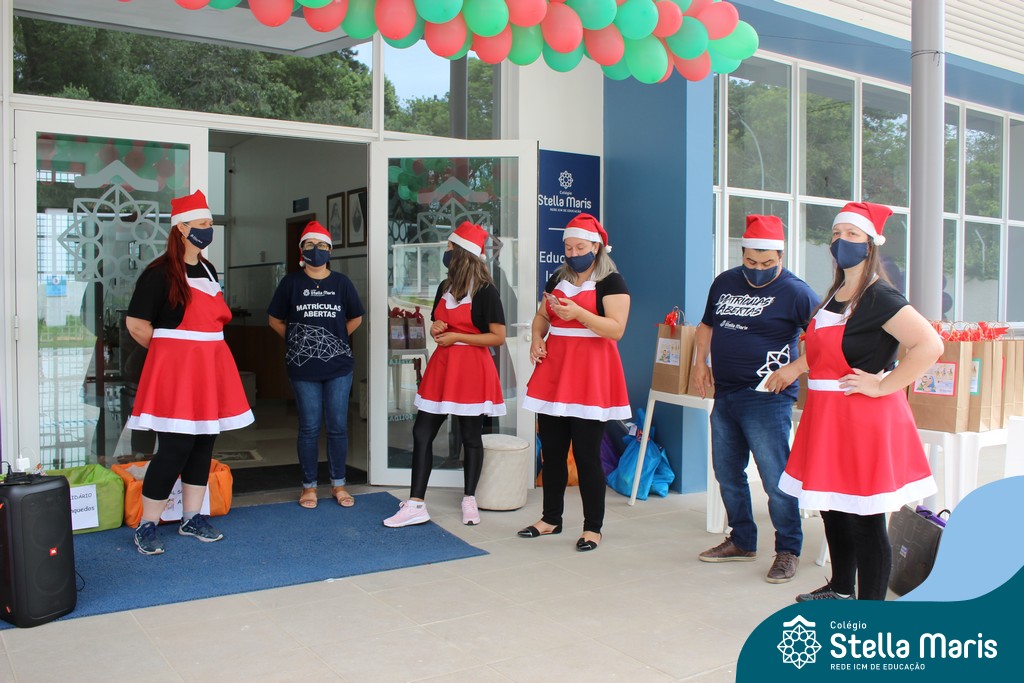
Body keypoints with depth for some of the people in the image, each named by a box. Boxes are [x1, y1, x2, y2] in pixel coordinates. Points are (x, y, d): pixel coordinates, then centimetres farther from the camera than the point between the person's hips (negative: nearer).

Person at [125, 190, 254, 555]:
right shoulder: (160, 273, -9)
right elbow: (136, 323, -9)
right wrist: (170, 351, -1)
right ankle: (147, 527, 5)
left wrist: (201, 348, 13)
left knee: (203, 444, 10)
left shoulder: (208, 270, 14)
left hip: (211, 368, 7)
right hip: (174, 372, -7)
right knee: (174, 449, -7)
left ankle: (192, 518, 21)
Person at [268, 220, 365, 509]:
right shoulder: (291, 282, 3)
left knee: (338, 425, 3)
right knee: (309, 427, 2)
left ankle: (338, 484, 16)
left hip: (338, 366, 1)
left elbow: (355, 317, 17)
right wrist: (299, 342, 4)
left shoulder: (341, 282, 6)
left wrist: (335, 339, 8)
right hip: (303, 367, -1)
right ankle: (309, 486, 15)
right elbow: (275, 319, 10)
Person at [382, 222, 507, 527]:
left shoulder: (485, 291, -10)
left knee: (470, 436, 5)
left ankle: (469, 500, 20)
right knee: (422, 433, 1)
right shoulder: (445, 287, 12)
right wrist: (435, 329, -1)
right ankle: (415, 505, 5)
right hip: (442, 365, 7)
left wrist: (455, 337, -14)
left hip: (472, 368, -7)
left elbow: (498, 337, -13)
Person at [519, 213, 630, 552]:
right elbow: (541, 315, 25)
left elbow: (616, 328, -14)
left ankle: (593, 528, 9)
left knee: (586, 454, -3)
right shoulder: (557, 279, 16)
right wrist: (537, 338, 5)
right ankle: (551, 518, 24)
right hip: (553, 371, 6)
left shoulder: (611, 282, -4)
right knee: (551, 451, 10)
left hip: (590, 376, -6)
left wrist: (579, 313, -26)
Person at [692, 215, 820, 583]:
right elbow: (707, 324, 22)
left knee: (776, 479, -4)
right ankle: (742, 541, 30)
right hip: (724, 395, 7)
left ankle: (788, 550, 12)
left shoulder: (794, 291, -8)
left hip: (766, 399, -7)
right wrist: (701, 361, 9)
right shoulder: (725, 282, 10)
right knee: (727, 474, 15)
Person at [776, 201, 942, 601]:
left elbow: (930, 346, -25)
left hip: (865, 418, -9)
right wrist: (796, 367, 22)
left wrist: (881, 385, -21)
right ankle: (841, 589, 38)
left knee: (864, 519, -1)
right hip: (827, 417, 9)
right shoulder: (835, 295, 13)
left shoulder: (879, 297, -14)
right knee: (832, 508, 19)